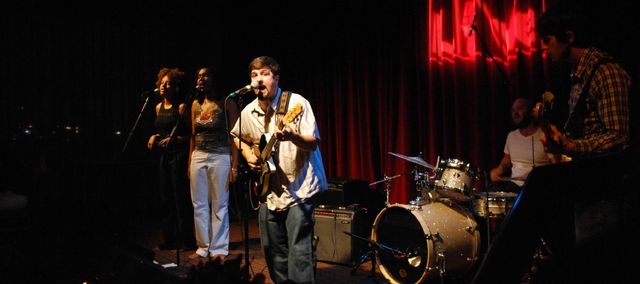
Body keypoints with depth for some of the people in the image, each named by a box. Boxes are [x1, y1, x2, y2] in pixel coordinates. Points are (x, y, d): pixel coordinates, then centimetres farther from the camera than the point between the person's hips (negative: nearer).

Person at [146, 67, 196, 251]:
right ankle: (170, 239, 19)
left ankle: (186, 240, 5)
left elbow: (190, 135, -9)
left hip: (178, 155, -7)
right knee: (165, 198, 10)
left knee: (180, 198, -5)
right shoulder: (158, 107, 13)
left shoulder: (181, 107, -8)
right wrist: (155, 137, 5)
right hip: (163, 155, 7)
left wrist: (174, 139, -22)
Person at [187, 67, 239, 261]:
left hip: (220, 157, -5)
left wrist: (234, 165, -12)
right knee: (199, 205, 7)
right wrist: (190, 162, 12)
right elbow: (193, 136, 16)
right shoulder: (196, 105, 11)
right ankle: (203, 247, 18)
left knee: (219, 205, 1)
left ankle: (218, 249, 11)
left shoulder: (226, 103, -4)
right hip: (198, 157, 5)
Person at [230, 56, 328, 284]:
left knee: (299, 252, -12)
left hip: (299, 188, -6)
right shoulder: (248, 112, 3)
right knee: (272, 249, 15)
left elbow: (313, 143, -17)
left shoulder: (296, 103, -13)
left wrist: (292, 136, -37)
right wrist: (248, 155, 5)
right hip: (269, 191, 6)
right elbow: (236, 136, 24)